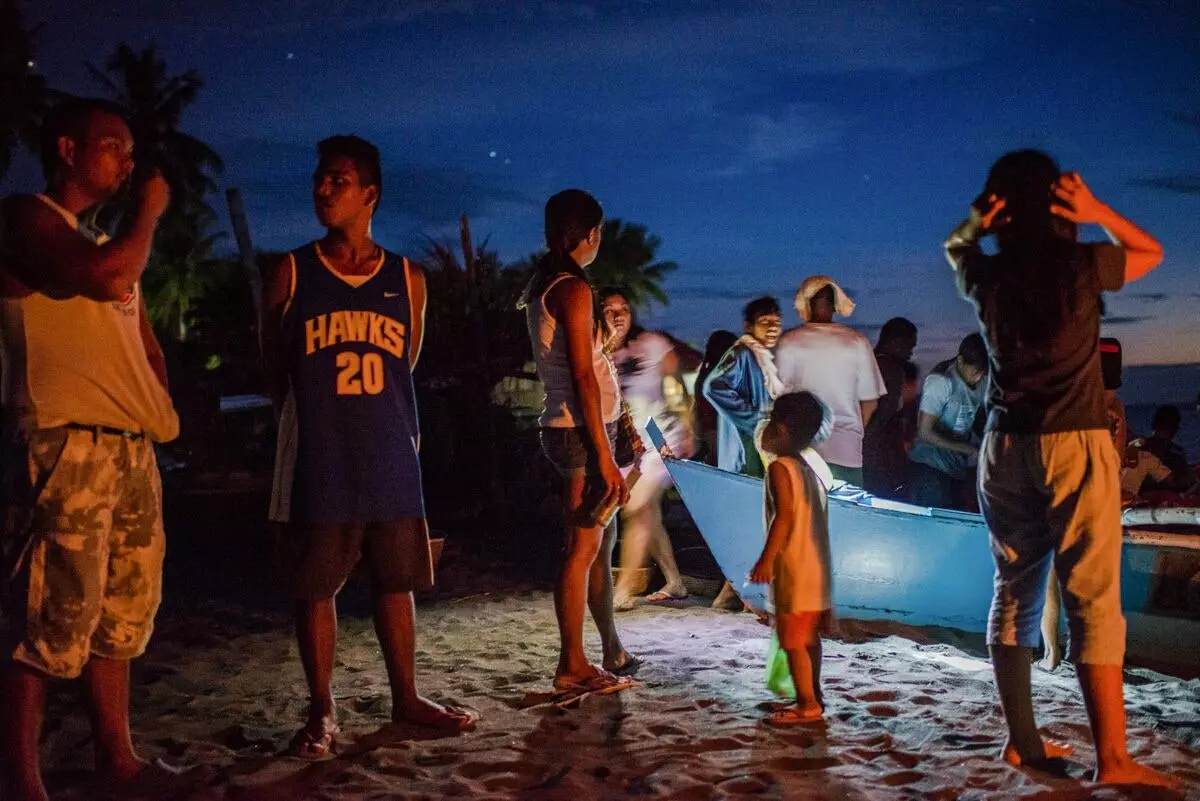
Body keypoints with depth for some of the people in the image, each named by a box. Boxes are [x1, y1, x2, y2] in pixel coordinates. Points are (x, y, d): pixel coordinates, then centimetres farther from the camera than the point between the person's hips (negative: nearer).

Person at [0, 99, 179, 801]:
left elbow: (144, 339, 30)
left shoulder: (109, 238, 23)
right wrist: (149, 214, -4)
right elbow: (105, 276, -21)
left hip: (133, 447, 9)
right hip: (65, 445, -9)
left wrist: (163, 403, 12)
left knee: (123, 613, 10)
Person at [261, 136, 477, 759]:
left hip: (391, 460, 2)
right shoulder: (290, 274, 3)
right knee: (315, 587, 2)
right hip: (317, 463, -2)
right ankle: (322, 712, 14)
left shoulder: (407, 279, 8)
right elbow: (275, 374, 11)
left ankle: (405, 697, 23)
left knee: (396, 580, 10)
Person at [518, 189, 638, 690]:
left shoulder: (540, 287, 14)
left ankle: (613, 652, 25)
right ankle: (572, 666, 3)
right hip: (581, 430, -10)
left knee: (602, 541, 16)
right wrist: (604, 455, -19)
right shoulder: (573, 289, -14)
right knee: (583, 547, -4)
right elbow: (583, 376, -19)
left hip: (567, 427, 10)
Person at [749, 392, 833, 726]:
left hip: (795, 569, -9)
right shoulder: (808, 469, 15)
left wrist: (766, 559, -22)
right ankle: (812, 696, 24)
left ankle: (807, 704, -2)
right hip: (816, 566, 9)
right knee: (808, 636, 16)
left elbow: (785, 516, -23)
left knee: (793, 639, -4)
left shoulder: (780, 468, -13)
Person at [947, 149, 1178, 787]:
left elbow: (952, 247, 26)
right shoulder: (1081, 266, -7)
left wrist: (976, 222, 3)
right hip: (1075, 446, -4)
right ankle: (1112, 757, -7)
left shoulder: (986, 277, 2)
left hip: (1005, 448, 4)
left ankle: (1022, 741, 14)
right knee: (1093, 601, -5)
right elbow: (1150, 251, 13)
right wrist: (1097, 212, -2)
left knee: (1013, 595, 10)